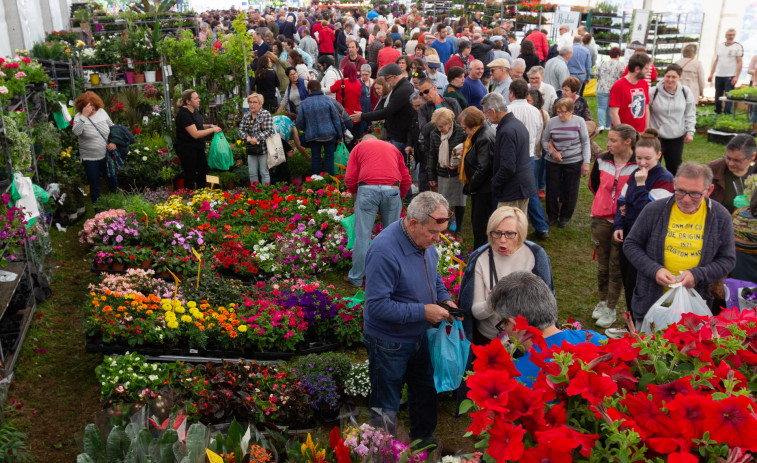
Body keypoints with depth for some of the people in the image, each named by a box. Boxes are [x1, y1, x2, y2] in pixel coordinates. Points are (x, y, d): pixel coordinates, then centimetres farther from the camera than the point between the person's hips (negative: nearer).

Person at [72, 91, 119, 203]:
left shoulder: (102, 112, -1)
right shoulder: (79, 117, -12)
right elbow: (76, 132, -31)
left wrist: (114, 142, -3)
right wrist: (84, 115, -35)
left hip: (106, 155, 3)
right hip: (89, 159, -3)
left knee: (113, 181, 17)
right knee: (94, 186, 12)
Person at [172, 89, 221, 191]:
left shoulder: (194, 110, 7)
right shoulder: (184, 114, -23)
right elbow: (195, 134, -27)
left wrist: (209, 125, 6)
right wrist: (212, 130, -20)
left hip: (197, 148, 10)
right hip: (186, 149, -10)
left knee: (204, 170, 15)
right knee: (190, 175, 0)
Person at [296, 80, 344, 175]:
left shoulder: (303, 104, -1)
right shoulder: (327, 99, -3)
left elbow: (300, 124, 2)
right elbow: (336, 118, -3)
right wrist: (340, 135, 5)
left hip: (313, 136, 1)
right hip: (329, 134, -1)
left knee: (315, 158, 11)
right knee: (329, 157, 6)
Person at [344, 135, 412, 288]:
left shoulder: (359, 146, 22)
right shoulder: (392, 147, 29)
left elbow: (349, 179, 9)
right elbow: (406, 179, 18)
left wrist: (356, 196, 24)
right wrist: (398, 198, 28)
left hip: (367, 189, -2)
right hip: (392, 189, 2)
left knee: (362, 235, 2)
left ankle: (356, 278, 10)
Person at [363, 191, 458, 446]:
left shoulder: (424, 240, -5)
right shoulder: (384, 250, -32)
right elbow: (377, 306, -31)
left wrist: (444, 299, -3)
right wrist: (423, 311, -27)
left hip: (419, 335, 8)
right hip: (389, 344, -8)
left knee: (426, 391, 25)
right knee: (386, 407, 11)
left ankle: (424, 440, 48)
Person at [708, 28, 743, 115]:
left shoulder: (738, 46, -1)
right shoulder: (720, 46, 13)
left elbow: (740, 62, -6)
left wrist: (736, 76, -14)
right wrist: (711, 74, 11)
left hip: (730, 76, -5)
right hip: (718, 75, 5)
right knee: (718, 96, 9)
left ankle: (727, 113, -8)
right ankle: (717, 112, 20)